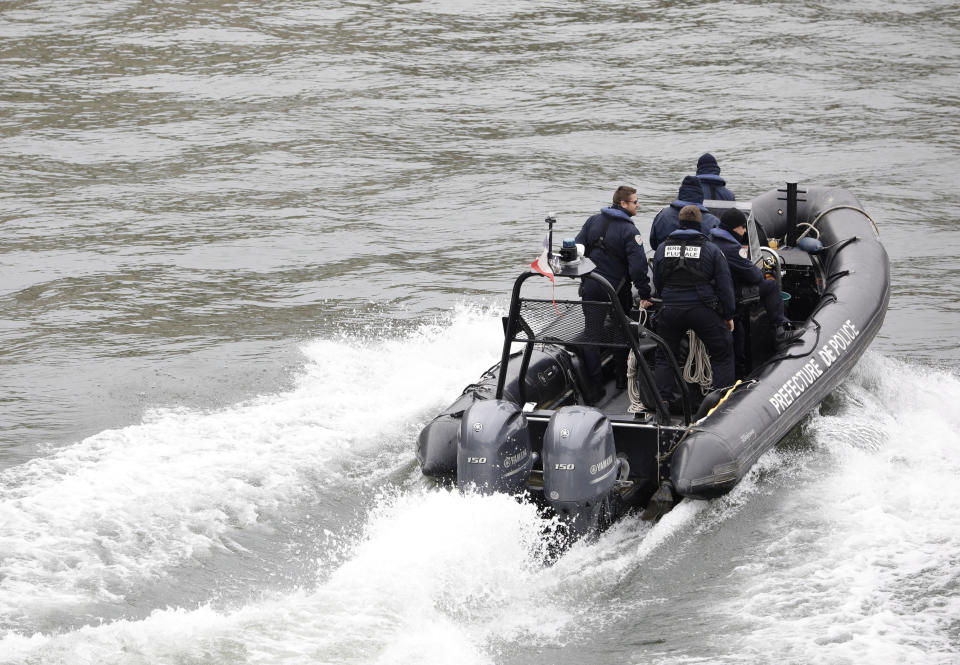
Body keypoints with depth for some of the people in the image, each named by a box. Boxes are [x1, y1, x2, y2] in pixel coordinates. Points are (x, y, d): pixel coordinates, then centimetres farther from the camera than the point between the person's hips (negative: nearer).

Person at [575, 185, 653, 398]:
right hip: (617, 290, -3)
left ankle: (595, 386, -1)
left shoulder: (593, 221, 2)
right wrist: (645, 294, -11)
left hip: (591, 288, 3)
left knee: (591, 336, 3)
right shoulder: (629, 231, -14)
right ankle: (622, 378, 25)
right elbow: (638, 266, -18)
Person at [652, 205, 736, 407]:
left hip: (670, 311, 2)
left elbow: (657, 283, 15)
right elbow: (725, 285, -2)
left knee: (665, 357, 16)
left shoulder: (662, 248, 6)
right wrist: (729, 315, 6)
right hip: (704, 312, -2)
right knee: (722, 355, 9)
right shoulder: (711, 250, -2)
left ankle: (662, 400, 10)